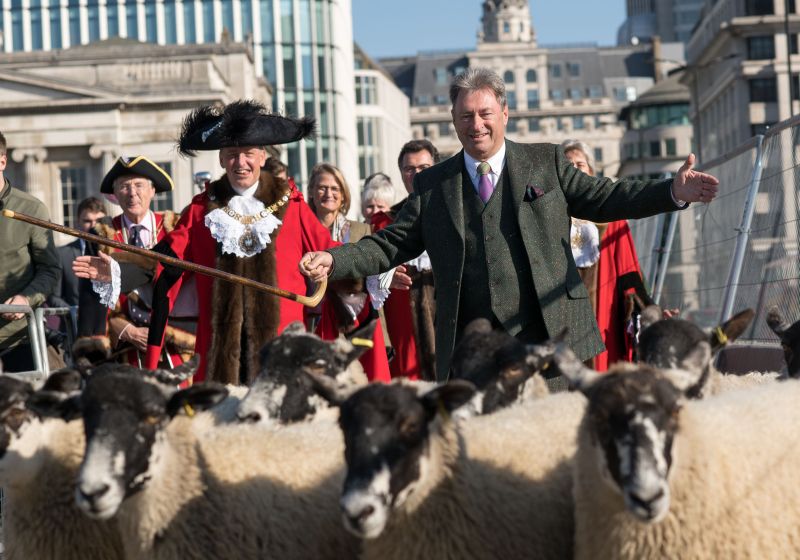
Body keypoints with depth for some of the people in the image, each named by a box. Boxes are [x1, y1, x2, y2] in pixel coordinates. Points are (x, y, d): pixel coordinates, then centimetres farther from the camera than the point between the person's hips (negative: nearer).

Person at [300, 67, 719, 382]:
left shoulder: (547, 163, 11)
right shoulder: (431, 185, 14)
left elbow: (602, 199, 7)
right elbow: (393, 244, 11)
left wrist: (673, 193, -6)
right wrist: (335, 262, -4)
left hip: (551, 339, -1)